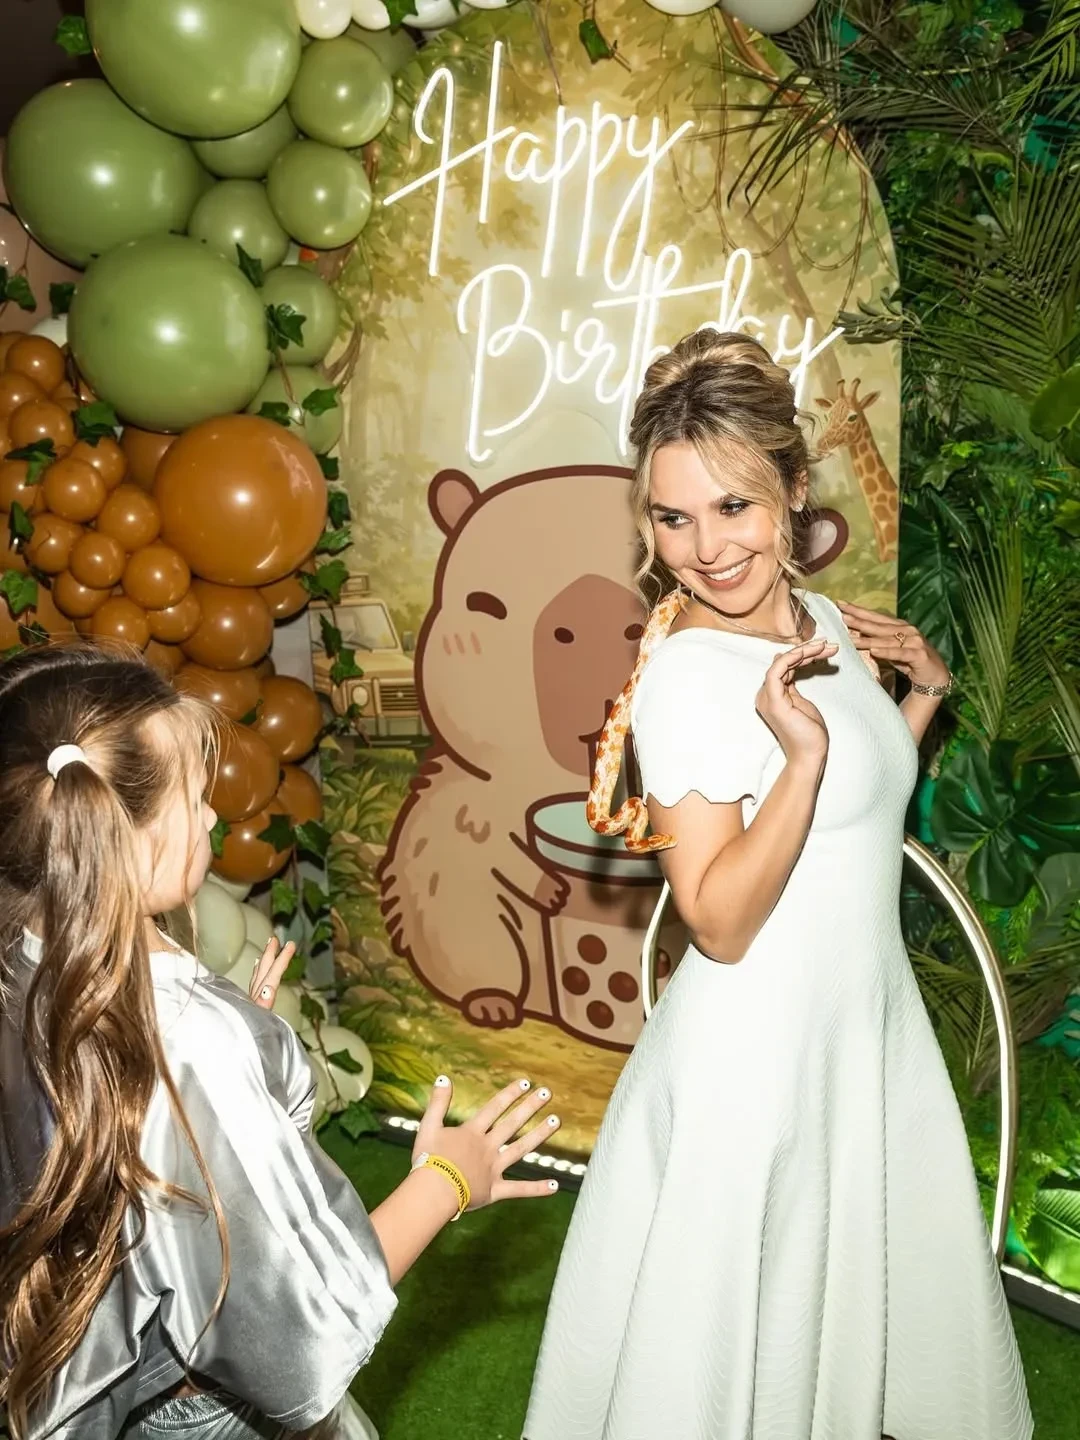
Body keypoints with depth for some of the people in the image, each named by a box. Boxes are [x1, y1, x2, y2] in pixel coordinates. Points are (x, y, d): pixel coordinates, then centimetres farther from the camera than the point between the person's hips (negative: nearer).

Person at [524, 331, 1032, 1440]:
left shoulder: (821, 617, 1)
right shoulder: (685, 675, -23)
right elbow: (720, 923, -25)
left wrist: (924, 694, 2)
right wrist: (801, 757, -35)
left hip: (867, 1016, 8)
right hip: (757, 1047, -7)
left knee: (863, 1286, 26)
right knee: (734, 1324, 12)